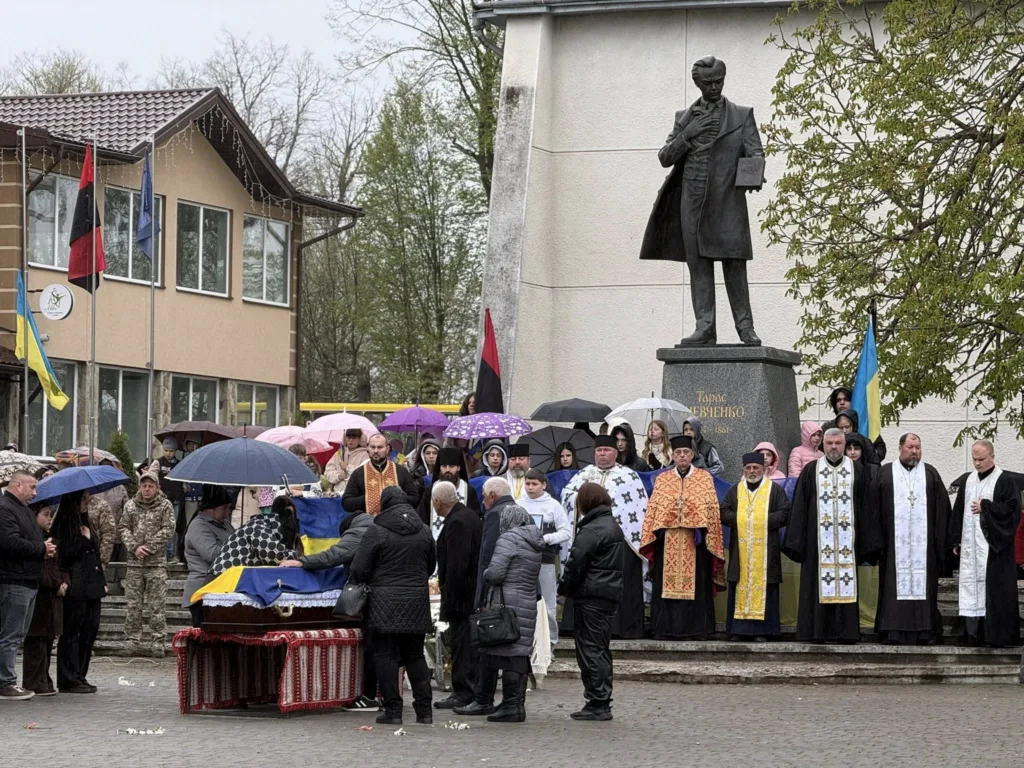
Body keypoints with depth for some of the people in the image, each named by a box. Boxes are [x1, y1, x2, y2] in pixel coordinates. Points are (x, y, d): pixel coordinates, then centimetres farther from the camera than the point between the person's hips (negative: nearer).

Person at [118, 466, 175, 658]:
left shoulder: (165, 506, 3)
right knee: (133, 604, 4)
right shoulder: (131, 505, 11)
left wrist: (149, 547, -12)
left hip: (156, 562, -3)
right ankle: (133, 640, 10)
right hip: (134, 562, 3)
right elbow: (124, 528, 8)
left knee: (157, 605, -4)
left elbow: (168, 530, -4)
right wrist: (134, 547, -8)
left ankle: (158, 642, -2)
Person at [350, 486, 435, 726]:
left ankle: (392, 710, -5)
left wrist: (369, 582, 11)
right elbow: (431, 566, 18)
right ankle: (424, 709, 9)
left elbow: (359, 570, -9)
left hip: (385, 603, -5)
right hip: (417, 604, 5)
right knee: (415, 656, 12)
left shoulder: (376, 531, -9)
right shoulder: (423, 532, 7)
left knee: (386, 656, -1)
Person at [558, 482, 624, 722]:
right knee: (601, 649, 15)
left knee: (590, 649, -6)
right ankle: (602, 703, 18)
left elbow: (576, 562, -19)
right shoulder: (614, 527, 17)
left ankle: (597, 704, -8)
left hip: (591, 597, -10)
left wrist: (565, 589, -3)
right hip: (611, 594, 10)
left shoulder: (592, 530, -15)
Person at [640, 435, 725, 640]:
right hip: (668, 540, 2)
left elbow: (711, 508, 3)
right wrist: (655, 531, -2)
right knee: (667, 583, -1)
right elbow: (653, 509, 10)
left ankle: (698, 628, 2)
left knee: (696, 584, -2)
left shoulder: (704, 478, 8)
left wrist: (702, 530, -7)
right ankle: (666, 628, 2)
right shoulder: (662, 479, 13)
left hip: (694, 540, -1)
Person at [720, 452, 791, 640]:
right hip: (740, 550, 2)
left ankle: (762, 630, -4)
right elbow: (723, 513, 6)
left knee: (764, 587, -4)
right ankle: (738, 629, 0)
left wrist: (764, 521, -11)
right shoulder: (734, 491, 15)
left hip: (765, 549, -2)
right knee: (740, 588, -1)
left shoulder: (775, 490, 7)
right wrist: (740, 520, -9)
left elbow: (784, 513, -2)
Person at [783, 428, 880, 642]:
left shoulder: (857, 472, 8)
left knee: (847, 590, -2)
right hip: (818, 542, 0)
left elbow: (866, 509, 8)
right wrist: (797, 542, 0)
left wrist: (867, 543, 3)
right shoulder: (810, 471, 8)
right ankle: (817, 635, 1)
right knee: (818, 590, -2)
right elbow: (799, 507, 7)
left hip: (847, 542, 0)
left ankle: (846, 635, 0)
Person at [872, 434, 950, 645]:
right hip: (895, 541, -1)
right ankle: (896, 632, -4)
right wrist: (878, 538, -3)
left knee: (923, 585, -1)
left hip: (923, 541, 1)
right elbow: (877, 507, 5)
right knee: (895, 586, -4)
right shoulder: (885, 473, 8)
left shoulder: (930, 474, 11)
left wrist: (940, 539, -1)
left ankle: (924, 632, 2)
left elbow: (942, 507, 8)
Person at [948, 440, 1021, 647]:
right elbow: (958, 512, 16)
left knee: (994, 589, -7)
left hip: (993, 544, -6)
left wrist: (985, 507, -12)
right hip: (970, 545, 6)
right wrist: (956, 541, 11)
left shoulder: (1004, 480, -4)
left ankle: (997, 635, -4)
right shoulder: (967, 480, 14)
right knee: (971, 586, 3)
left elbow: (1012, 508, -11)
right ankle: (973, 633, 5)